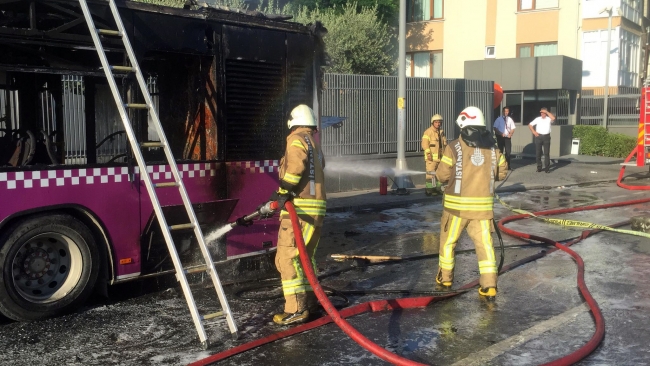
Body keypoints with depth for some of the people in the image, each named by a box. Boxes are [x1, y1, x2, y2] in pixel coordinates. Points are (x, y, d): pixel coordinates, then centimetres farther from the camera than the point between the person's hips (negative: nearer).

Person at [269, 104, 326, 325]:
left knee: (287, 258, -8)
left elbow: (296, 163, -24)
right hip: (317, 206, 9)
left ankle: (296, 309, -9)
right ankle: (309, 299, 28)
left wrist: (285, 190, -22)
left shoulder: (296, 139, -4)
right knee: (306, 255, 20)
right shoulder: (315, 144, 22)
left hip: (300, 207, -9)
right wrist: (284, 194, 23)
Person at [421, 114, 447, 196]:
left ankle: (438, 188, 23)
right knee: (431, 173, -10)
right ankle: (429, 189, -6)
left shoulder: (441, 132, 16)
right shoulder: (428, 132, -8)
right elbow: (424, 144, -16)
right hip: (431, 158, -8)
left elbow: (444, 144, 24)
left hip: (440, 157, 8)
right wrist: (428, 153, -24)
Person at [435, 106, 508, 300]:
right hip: (482, 204, 3)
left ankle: (445, 279, 27)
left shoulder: (454, 147, -9)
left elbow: (442, 175, -4)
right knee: (484, 243, 8)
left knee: (448, 241, 14)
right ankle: (489, 286, 3)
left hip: (457, 204, -3)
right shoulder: (493, 148, 3)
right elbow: (501, 173, 12)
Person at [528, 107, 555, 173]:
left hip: (546, 136, -2)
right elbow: (530, 125, 13)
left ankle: (547, 168, 3)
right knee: (538, 153, 3)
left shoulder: (549, 119, 4)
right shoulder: (537, 119, 9)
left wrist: (547, 112, -11)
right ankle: (539, 167, 12)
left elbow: (553, 118, -19)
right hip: (539, 136, 2)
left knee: (546, 153, 0)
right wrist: (534, 132, -1)